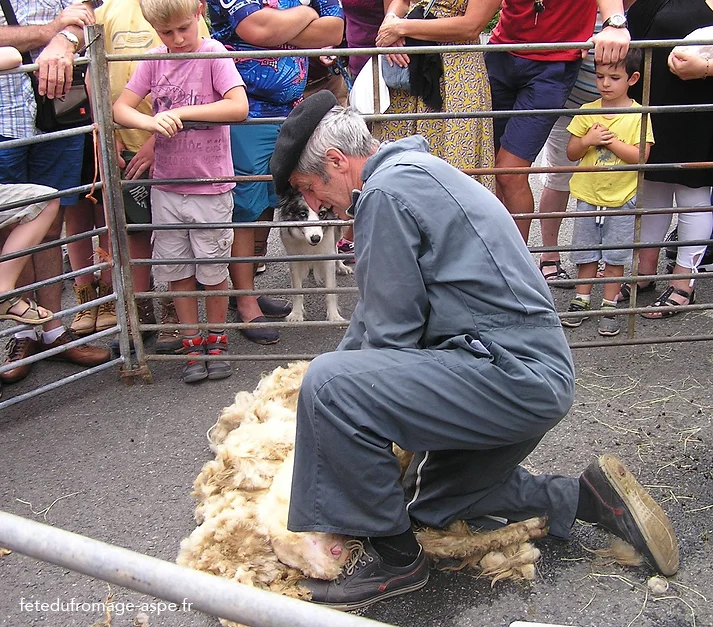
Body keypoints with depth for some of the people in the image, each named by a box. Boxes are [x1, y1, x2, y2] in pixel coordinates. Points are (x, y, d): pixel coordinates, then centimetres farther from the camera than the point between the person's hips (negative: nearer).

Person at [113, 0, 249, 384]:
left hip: (210, 186, -4)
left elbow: (239, 108, -23)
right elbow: (120, 108, -1)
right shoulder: (154, 61, 3)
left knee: (213, 270, 9)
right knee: (177, 271, 10)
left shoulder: (213, 53, -10)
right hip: (166, 185, 4)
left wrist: (179, 112, -22)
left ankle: (217, 340, 27)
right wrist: (150, 122, -23)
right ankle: (192, 343, 25)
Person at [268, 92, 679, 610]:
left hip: (512, 374, -11)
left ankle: (392, 556, -6)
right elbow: (377, 309, 27)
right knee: (430, 503, 25)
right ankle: (584, 497, 22)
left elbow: (390, 333, -14)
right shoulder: (413, 171, 19)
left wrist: (335, 389, 5)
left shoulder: (387, 190, -14)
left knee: (329, 384, -23)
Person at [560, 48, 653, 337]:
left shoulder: (638, 115, -7)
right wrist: (588, 140, -16)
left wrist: (612, 141, -21)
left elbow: (641, 156, -14)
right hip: (588, 197, 3)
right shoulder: (587, 111, 1)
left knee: (615, 256, 6)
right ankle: (582, 300, 25)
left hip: (622, 199, -2)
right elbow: (571, 153, 2)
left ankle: (609, 306, 17)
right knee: (585, 253, 11)